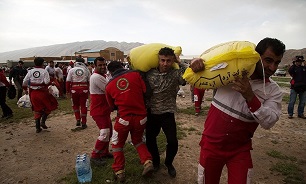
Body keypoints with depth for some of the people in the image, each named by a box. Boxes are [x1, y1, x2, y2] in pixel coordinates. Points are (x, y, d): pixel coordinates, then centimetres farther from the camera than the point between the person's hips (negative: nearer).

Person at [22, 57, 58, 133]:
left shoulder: (30, 71, 4)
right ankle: (43, 121, 3)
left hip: (33, 93, 5)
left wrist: (25, 89, 21)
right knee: (49, 106, 17)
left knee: (37, 109, 15)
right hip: (42, 92, -4)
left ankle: (37, 127, 19)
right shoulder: (44, 71, -8)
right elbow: (47, 82, -19)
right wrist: (50, 82, 2)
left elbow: (24, 82, 6)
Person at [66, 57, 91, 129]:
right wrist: (89, 90, 15)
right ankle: (83, 123, 13)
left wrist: (68, 91, 7)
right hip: (84, 89, 0)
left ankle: (78, 120, 16)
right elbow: (89, 81, 6)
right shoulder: (86, 70, 5)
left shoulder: (71, 70, 2)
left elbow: (68, 81, 0)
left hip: (74, 89, 0)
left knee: (75, 105, 20)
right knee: (83, 106, 8)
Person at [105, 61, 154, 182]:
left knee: (117, 144, 23)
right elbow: (146, 92, -5)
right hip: (141, 117, 1)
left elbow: (112, 106, 13)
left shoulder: (109, 85, 2)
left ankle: (119, 171, 23)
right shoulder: (135, 74, -3)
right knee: (137, 140, 27)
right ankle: (148, 162, 10)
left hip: (124, 118, -1)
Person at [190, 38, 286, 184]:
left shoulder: (274, 91, -2)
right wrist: (197, 62, -17)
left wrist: (250, 96, -28)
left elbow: (269, 122, -14)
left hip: (240, 150, 1)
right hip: (211, 144, 0)